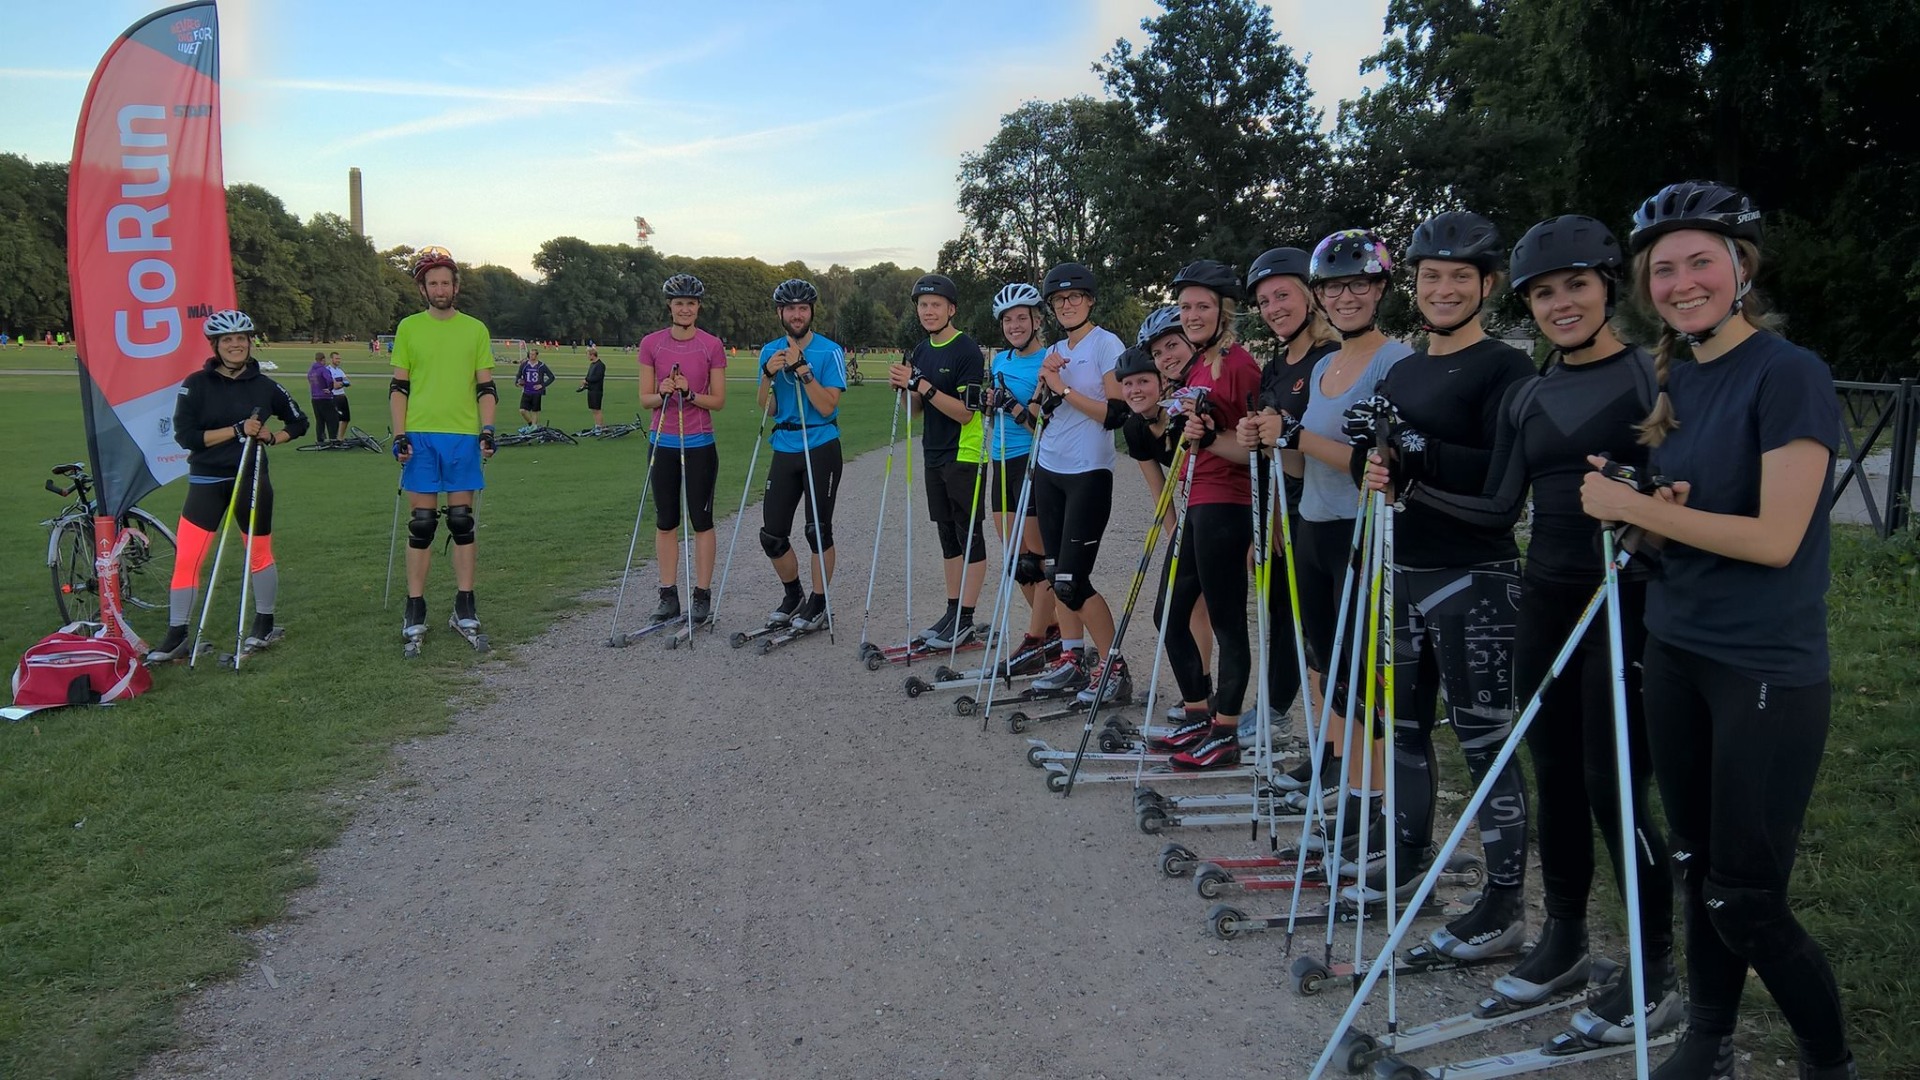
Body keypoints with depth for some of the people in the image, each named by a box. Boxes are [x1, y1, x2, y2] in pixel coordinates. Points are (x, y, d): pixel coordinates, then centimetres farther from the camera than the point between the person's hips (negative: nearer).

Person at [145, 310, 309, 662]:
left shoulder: (264, 386, 2)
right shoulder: (196, 385, -4)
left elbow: (299, 422, 14)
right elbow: (185, 435, -11)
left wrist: (271, 437, -4)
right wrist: (237, 430, -17)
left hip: (251, 478, 1)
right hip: (206, 480, -1)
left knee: (259, 554, 11)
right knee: (187, 558, -6)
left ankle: (265, 625, 27)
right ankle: (176, 636, 3)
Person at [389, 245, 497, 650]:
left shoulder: (475, 329, 9)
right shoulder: (408, 327, 7)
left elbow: (486, 387, 10)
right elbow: (398, 387, 7)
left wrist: (487, 428, -2)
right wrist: (399, 435, -3)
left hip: (464, 436, 1)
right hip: (420, 435, -1)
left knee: (462, 522, 3)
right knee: (422, 523, 0)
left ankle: (464, 607, 10)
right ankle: (415, 609, 6)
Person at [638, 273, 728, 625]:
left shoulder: (712, 346, -3)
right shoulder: (651, 344, 2)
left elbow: (718, 401, -2)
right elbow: (644, 399, 2)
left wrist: (689, 393, -18)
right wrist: (663, 394, -18)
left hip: (699, 443, -2)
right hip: (663, 441, 2)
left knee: (701, 520, 3)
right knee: (666, 522, 7)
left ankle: (702, 595, 10)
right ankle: (669, 595, 15)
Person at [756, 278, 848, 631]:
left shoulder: (830, 352, -6)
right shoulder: (771, 352, 8)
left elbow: (827, 406, -15)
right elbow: (768, 410, 8)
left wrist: (802, 369, -21)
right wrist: (768, 375, -8)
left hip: (821, 449, -4)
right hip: (785, 449, 5)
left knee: (818, 530, 0)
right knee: (772, 535, 4)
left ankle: (818, 605, 13)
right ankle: (792, 597, 25)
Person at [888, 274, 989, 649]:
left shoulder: (967, 351, -14)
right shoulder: (921, 351, 11)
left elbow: (965, 413, -20)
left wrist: (923, 386, -24)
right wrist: (904, 387, -5)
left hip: (965, 456, -8)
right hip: (934, 456, 8)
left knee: (969, 535, -2)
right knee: (948, 535, 12)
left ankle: (966, 620, 1)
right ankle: (953, 613, 19)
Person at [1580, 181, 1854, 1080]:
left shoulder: (1789, 374, -13)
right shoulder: (1672, 381, 10)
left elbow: (1775, 538, -20)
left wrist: (1635, 507, -16)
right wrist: (1655, 518, -7)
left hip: (1768, 673, -7)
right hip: (1675, 653, 7)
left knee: (1745, 901, -2)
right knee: (1695, 870, 15)